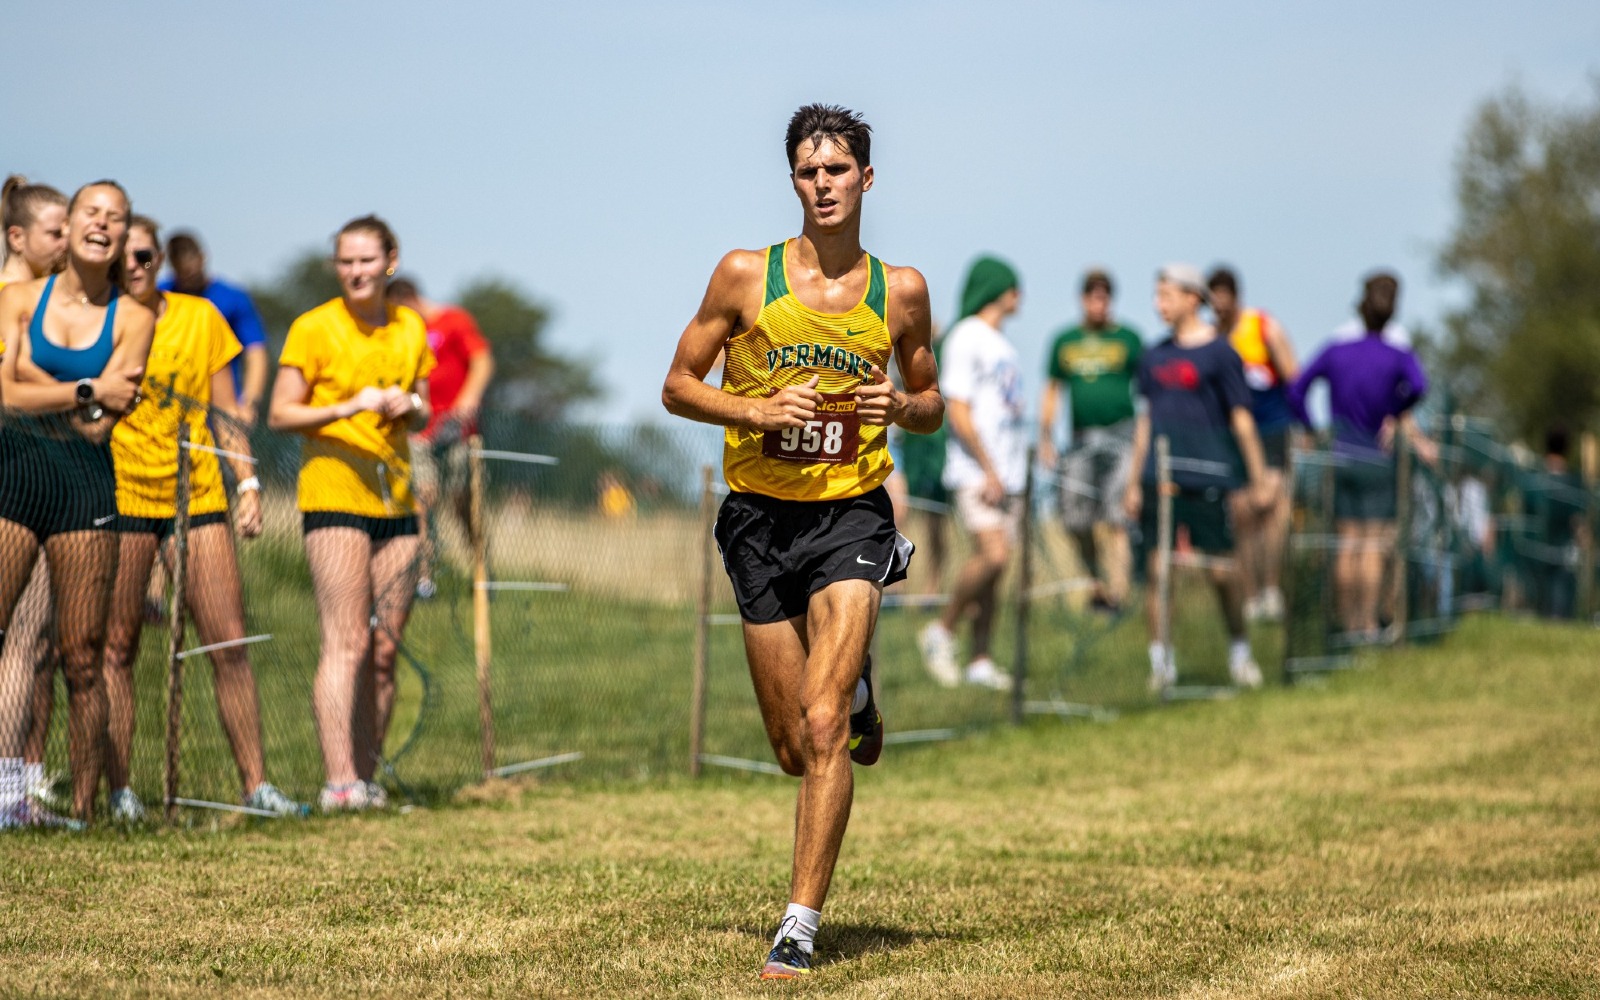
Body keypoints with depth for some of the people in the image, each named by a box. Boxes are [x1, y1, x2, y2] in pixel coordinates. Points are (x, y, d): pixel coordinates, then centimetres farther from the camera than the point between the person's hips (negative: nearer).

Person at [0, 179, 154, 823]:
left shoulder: (134, 320, 4)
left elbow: (97, 426, -5)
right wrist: (89, 391, -9)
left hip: (86, 485, 0)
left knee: (82, 659, 1)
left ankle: (84, 810, 5)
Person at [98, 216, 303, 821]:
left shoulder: (201, 318, 10)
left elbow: (225, 412, 13)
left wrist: (247, 481, 6)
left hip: (199, 494, 2)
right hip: (123, 495, -2)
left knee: (229, 644, -2)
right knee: (117, 645, -2)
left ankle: (255, 783, 1)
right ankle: (118, 788, 3)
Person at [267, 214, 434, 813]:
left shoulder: (411, 328, 12)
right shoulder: (314, 329, -3)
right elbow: (280, 415, -4)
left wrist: (409, 406, -2)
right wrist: (347, 408, -18)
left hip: (396, 502, 5)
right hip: (334, 495, -5)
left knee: (385, 649, 3)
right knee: (347, 642, -14)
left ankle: (367, 778, 9)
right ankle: (338, 781, -18)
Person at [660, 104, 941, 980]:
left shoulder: (900, 289, 4)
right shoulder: (746, 275, 0)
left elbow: (931, 404, 16)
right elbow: (677, 386, 5)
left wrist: (905, 406, -8)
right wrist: (755, 410, -13)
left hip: (852, 516, -1)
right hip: (761, 518, 1)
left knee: (823, 729, -17)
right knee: (795, 750, 7)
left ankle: (800, 925, -12)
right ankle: (854, 692, 44)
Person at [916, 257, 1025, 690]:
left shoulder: (1001, 342, 19)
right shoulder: (965, 338, -8)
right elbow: (958, 411, -14)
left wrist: (1013, 472, 16)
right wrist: (989, 471, -18)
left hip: (1005, 474, 8)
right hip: (974, 473, -8)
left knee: (993, 566, 4)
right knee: (993, 554, -21)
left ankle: (980, 660, 6)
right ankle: (941, 631, -5)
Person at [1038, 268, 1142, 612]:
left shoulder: (1128, 338, 4)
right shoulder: (1065, 341, 12)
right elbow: (1052, 391, 18)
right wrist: (1046, 439, 11)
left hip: (1121, 432, -3)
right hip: (1081, 438, 3)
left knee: (1114, 519, -12)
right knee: (1075, 520, 1)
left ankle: (1117, 588, -15)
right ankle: (1099, 579, 22)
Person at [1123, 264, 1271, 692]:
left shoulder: (1219, 353, -1)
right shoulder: (1154, 356, 13)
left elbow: (1241, 419, -1)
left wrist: (1259, 480, -2)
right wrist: (1134, 482, 15)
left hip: (1206, 477, -4)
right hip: (1158, 477, 4)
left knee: (1222, 569, -1)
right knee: (1157, 568, -2)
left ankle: (1239, 650, 18)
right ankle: (1161, 660, 3)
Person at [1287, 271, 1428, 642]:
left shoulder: (1335, 352, 3)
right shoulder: (1399, 358, -7)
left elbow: (1296, 391, 3)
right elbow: (1417, 387, -27)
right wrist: (1395, 415, -11)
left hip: (1340, 455, 3)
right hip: (1376, 460, -3)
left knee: (1347, 544, 8)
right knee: (1374, 546, -1)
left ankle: (1349, 623, 10)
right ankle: (1369, 624, -5)